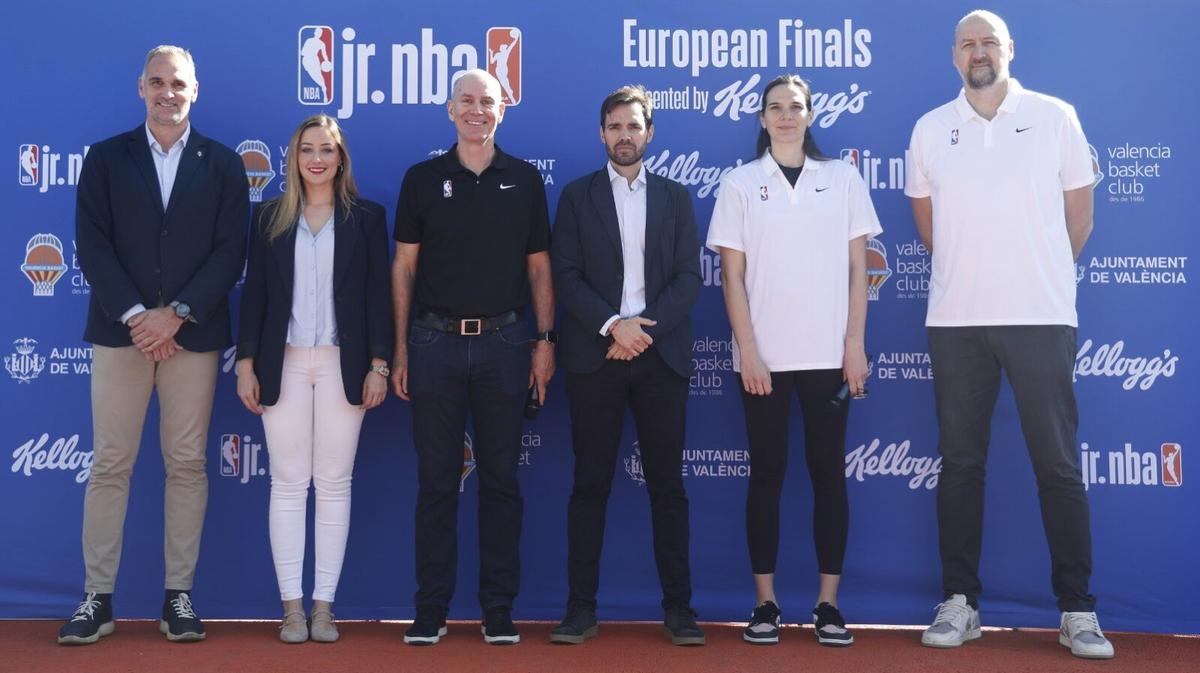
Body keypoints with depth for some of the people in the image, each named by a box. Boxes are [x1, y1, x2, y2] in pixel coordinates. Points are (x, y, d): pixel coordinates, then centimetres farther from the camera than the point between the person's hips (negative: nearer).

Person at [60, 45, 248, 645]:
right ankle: (97, 598, 7)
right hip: (120, 329, 0)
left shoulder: (222, 164, 8)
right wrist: (135, 317, -11)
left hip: (192, 334, 0)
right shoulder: (106, 158, 9)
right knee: (110, 465, 1)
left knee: (187, 465, 3)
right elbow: (93, 246, 1)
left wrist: (175, 314, -11)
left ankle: (179, 595, 10)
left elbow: (230, 251, -1)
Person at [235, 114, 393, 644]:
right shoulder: (269, 218, 8)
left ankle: (324, 605, 9)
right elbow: (254, 293, 7)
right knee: (288, 483, 2)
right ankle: (292, 605, 8)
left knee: (334, 483, 2)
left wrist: (379, 364, -4)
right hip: (284, 363, 1)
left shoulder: (366, 217, 5)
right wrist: (246, 364, 1)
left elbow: (379, 294, 3)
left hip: (342, 363, -1)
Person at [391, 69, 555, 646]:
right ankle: (431, 609, 13)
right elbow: (404, 267, 6)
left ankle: (499, 609, 14)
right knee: (436, 479, 4)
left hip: (503, 342, 0)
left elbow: (539, 267, 8)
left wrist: (545, 341, 0)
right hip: (435, 341, 0)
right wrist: (399, 349, 1)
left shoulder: (524, 180, 7)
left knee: (500, 479, 5)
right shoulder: (423, 179, 6)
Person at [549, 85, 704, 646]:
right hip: (595, 354, -1)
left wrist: (646, 330, -10)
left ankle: (678, 605, 10)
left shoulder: (675, 197, 12)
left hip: (661, 354, 1)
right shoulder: (577, 196, 9)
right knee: (590, 484, 2)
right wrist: (614, 325, -13)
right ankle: (581, 606, 7)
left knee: (668, 484, 3)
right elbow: (566, 276, -1)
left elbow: (689, 277, 3)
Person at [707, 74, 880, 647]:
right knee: (767, 474, 4)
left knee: (828, 472, 3)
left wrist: (856, 346, -2)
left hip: (829, 354, 1)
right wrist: (748, 352, -7)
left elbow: (857, 268, 5)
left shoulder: (842, 178, 7)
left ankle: (827, 603, 9)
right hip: (764, 356, -1)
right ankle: (765, 603, 10)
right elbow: (733, 276, 1)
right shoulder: (740, 184, 4)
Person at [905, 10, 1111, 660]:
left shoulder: (1054, 116, 2)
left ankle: (1078, 610, 9)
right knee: (959, 461, 6)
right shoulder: (929, 129, 7)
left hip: (1041, 316, -2)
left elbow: (1078, 214, 8)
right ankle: (959, 601, 14)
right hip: (955, 320, 2)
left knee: (1058, 463, 1)